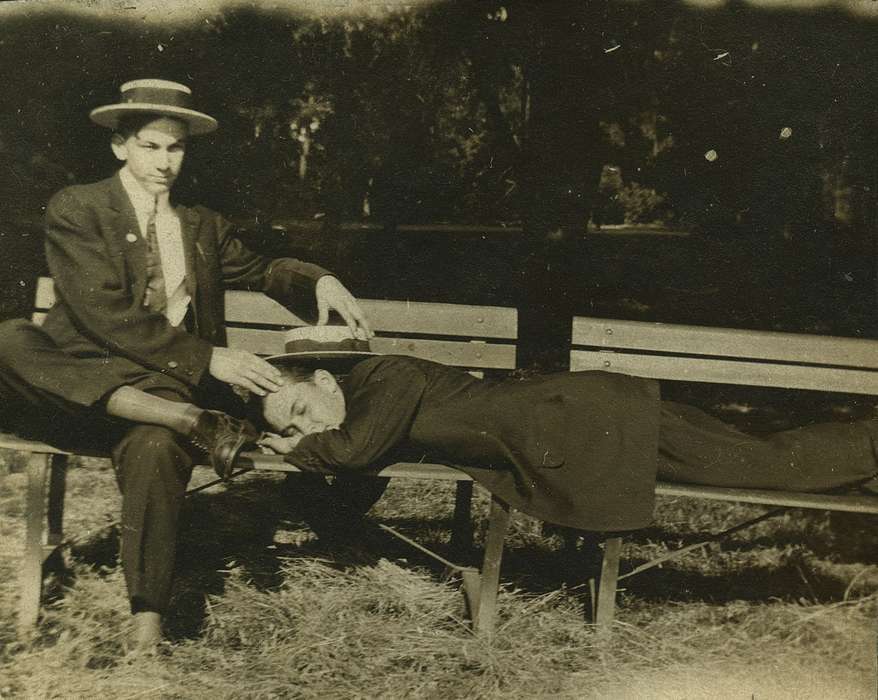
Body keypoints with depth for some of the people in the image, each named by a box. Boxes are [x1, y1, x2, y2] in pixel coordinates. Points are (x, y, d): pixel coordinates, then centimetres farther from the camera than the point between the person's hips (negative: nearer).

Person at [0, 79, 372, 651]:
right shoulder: (77, 209, 3)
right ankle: (195, 424, -38)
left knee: (156, 447, -35)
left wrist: (321, 281, 6)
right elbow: (106, 315, -10)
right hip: (85, 380, -2)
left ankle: (147, 623, -30)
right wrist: (207, 358, -19)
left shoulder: (203, 226, 20)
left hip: (169, 385, 2)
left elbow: (263, 270, 31)